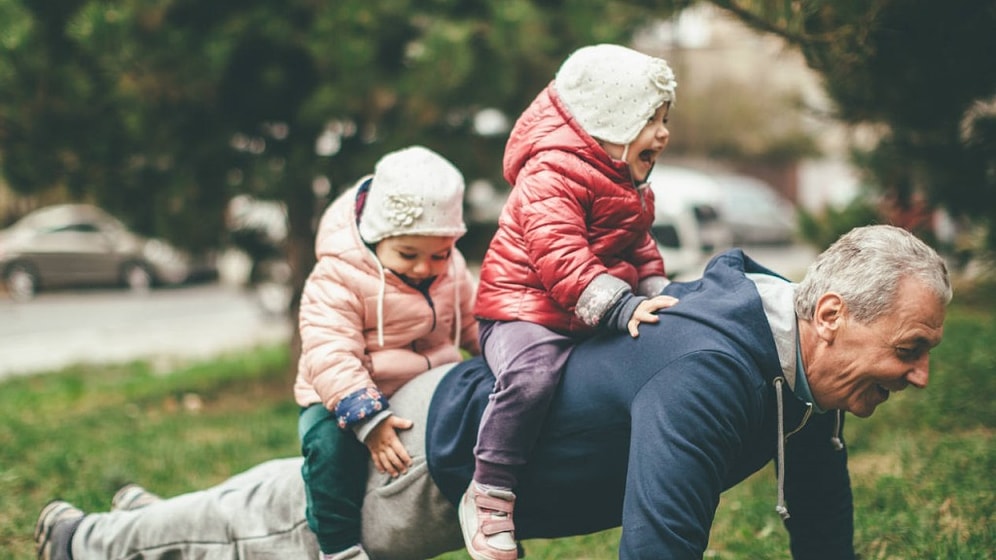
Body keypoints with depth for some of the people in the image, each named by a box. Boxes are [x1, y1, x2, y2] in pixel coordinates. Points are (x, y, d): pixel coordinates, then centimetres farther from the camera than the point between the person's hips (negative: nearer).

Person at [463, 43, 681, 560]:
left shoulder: (629, 186, 16)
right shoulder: (552, 174, -16)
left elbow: (641, 250, 23)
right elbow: (559, 257, -27)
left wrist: (658, 297, 4)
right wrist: (622, 307, -35)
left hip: (591, 324, 10)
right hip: (524, 309, -9)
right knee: (533, 375, -35)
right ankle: (488, 495, -23)